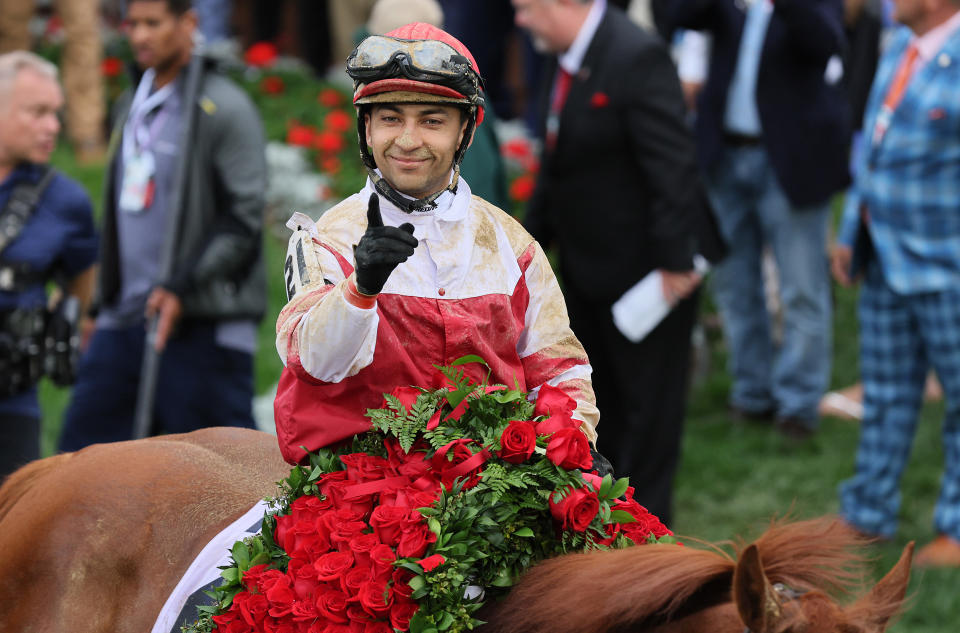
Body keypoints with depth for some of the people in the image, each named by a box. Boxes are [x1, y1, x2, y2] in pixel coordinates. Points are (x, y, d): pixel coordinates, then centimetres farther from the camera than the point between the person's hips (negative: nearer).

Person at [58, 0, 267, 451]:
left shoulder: (224, 109, -9)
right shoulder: (132, 105, 16)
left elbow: (243, 219, -13)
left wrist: (182, 286, -22)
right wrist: (101, 304, 21)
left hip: (202, 327, -8)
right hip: (124, 320, 8)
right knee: (81, 448, 4)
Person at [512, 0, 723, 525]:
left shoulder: (637, 58, -24)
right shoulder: (564, 58, 5)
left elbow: (672, 166, -25)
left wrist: (675, 261, -25)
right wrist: (533, 238, 16)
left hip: (644, 267, -9)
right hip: (587, 266, 9)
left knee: (647, 404, 4)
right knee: (602, 396, 18)